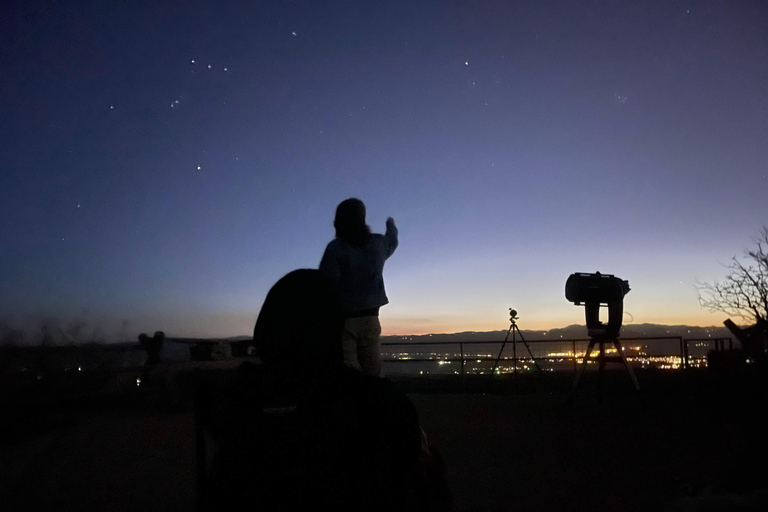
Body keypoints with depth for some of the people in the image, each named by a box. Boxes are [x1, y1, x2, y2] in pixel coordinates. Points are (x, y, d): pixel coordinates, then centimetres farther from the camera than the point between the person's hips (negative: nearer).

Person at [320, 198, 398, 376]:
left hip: (343, 319, -5)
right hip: (370, 318, 5)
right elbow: (392, 242, 31)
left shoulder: (336, 248, -11)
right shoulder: (378, 243, 6)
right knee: (373, 372, 8)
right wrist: (391, 225, 52)